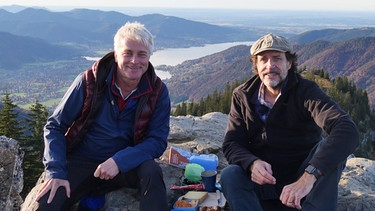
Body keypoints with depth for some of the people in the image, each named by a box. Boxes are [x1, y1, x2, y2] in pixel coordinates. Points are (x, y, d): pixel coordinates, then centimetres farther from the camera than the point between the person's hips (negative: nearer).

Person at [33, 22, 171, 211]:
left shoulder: (158, 92, -8)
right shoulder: (88, 82, -12)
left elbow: (158, 140, -9)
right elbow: (55, 126, -5)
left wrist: (119, 161, -25)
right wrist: (55, 171, -19)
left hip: (125, 165, 1)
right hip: (80, 164, 0)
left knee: (151, 171, -31)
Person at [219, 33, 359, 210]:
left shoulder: (306, 91, -14)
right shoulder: (242, 96, -1)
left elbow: (348, 131, -30)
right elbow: (231, 143, -5)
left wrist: (309, 176, -44)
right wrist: (252, 163, -30)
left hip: (302, 177, -2)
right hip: (265, 178, 2)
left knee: (329, 147, -29)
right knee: (230, 175, -28)